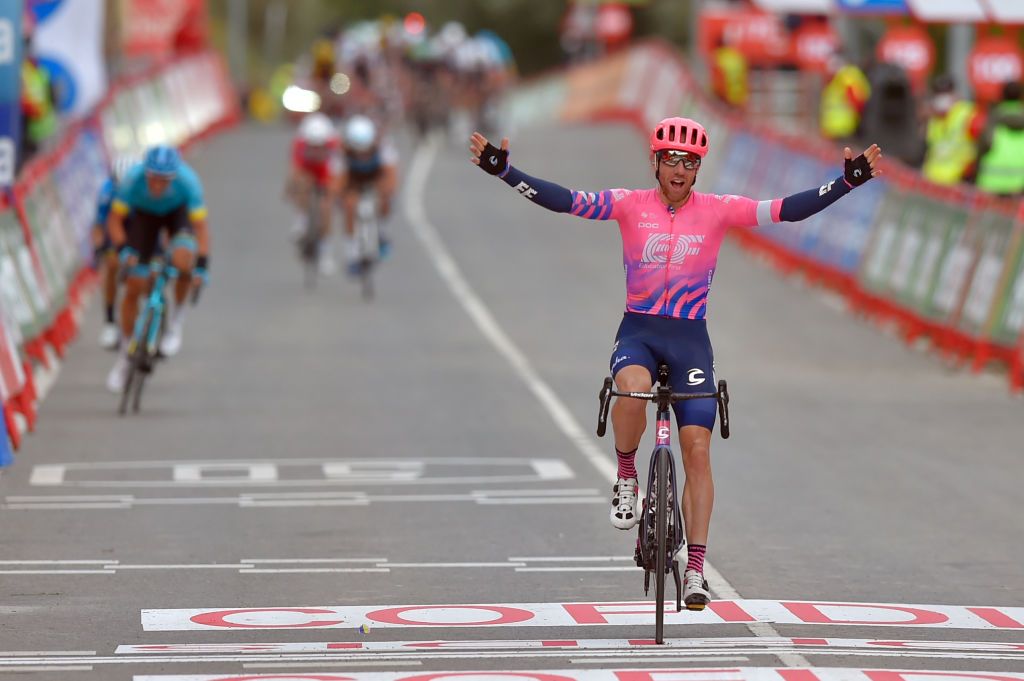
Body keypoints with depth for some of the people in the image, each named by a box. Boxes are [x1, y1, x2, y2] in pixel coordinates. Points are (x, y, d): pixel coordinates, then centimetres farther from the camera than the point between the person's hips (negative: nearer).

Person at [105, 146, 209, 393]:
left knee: (182, 260, -33)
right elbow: (114, 219, -24)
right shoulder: (133, 179, -35)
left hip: (178, 212, -1)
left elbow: (200, 227, -32)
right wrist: (123, 250, -39)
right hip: (144, 215, 1)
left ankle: (177, 318, -6)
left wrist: (202, 266, -41)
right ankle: (124, 355, 14)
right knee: (134, 287, -5)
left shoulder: (188, 181, -37)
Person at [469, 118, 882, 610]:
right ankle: (626, 481, -8)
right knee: (632, 390, -36)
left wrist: (848, 181, -16)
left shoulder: (718, 211, -1)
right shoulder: (631, 206, -2)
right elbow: (563, 201, -9)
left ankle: (695, 569, -1)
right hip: (637, 331, -1)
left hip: (691, 339, 1)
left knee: (698, 451, -7)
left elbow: (788, 210, -6)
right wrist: (501, 170, -19)